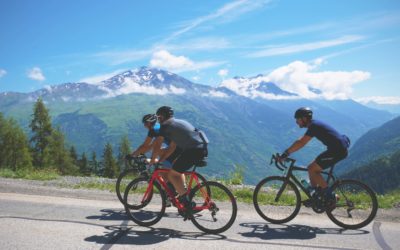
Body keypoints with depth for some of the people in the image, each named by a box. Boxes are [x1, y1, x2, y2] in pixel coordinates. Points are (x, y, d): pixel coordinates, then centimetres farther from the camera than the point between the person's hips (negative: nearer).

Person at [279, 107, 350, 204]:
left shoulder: (314, 126, -16)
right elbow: (301, 141, 19)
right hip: (338, 149, 10)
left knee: (312, 169, -11)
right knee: (312, 168, 11)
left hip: (338, 150, -10)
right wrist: (287, 152, 14)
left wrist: (286, 153, -24)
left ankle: (330, 197, -4)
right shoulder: (314, 124, 15)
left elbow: (301, 143, -26)